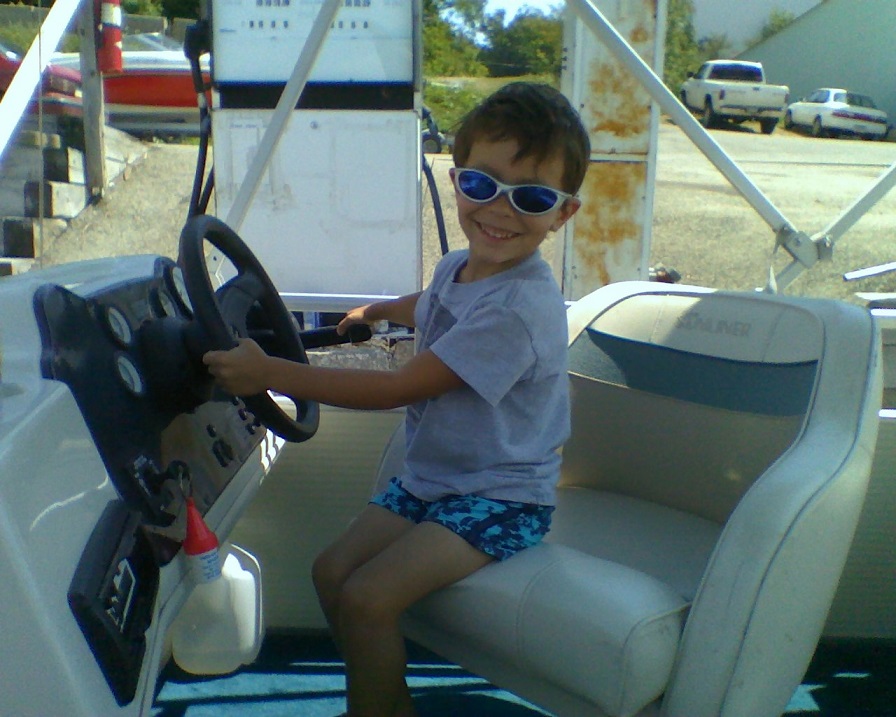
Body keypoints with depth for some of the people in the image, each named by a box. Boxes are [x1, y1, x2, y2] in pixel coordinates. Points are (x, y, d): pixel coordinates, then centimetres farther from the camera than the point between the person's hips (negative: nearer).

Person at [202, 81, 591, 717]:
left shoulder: (520, 309, -27)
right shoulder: (459, 268, 2)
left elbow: (398, 388, -28)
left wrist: (270, 373, -27)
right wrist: (372, 312, 46)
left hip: (498, 498, -9)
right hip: (430, 476, 9)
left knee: (366, 599, -20)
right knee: (332, 571, 2)